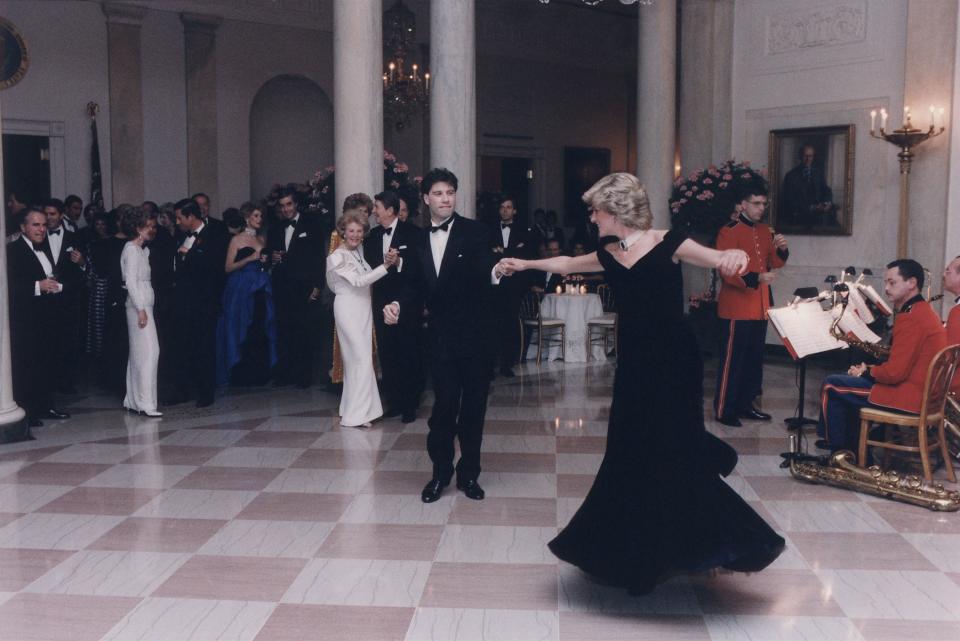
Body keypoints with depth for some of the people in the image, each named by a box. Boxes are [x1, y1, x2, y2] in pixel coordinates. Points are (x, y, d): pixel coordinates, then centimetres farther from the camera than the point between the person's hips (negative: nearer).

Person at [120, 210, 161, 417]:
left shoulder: (141, 250, 17)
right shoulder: (132, 249, -10)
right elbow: (130, 281, -16)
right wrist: (141, 309, -18)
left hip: (143, 304, 10)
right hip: (139, 305, -10)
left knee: (138, 353, 10)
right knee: (149, 350, -13)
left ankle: (133, 400, 15)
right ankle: (145, 402, -15)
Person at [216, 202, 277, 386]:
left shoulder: (261, 240, 15)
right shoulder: (237, 240, -2)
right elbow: (228, 267, -8)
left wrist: (265, 261, 4)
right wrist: (250, 259, -14)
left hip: (261, 289, 5)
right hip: (242, 288, -5)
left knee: (261, 332, 3)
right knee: (242, 331, -3)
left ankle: (260, 374, 11)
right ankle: (242, 375, 4)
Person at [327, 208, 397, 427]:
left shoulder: (360, 250, 8)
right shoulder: (338, 256, -12)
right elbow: (358, 280, -19)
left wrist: (387, 260, -10)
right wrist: (386, 266, -25)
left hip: (363, 307, 7)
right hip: (348, 308, -7)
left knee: (356, 358, 11)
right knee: (362, 358, -9)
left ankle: (351, 408, 21)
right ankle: (356, 415, -3)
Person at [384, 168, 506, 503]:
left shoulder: (475, 232, -6)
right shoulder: (419, 241, 8)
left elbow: (483, 269, -22)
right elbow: (422, 289, 13)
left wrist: (496, 271, -45)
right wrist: (399, 306, -5)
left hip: (475, 335, -2)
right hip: (441, 337, 3)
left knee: (473, 407, 8)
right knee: (443, 407, 3)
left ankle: (468, 473, 23)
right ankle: (441, 471, 20)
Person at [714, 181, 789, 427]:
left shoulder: (765, 231, 12)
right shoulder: (729, 232, -12)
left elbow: (774, 263, 16)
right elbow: (727, 271, -17)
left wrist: (782, 249, -5)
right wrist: (756, 278, -29)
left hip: (760, 307, 8)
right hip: (737, 308, -8)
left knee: (754, 358, 13)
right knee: (732, 360, -3)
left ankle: (745, 404, 24)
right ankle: (724, 410, 4)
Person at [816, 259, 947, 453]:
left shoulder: (910, 317, -20)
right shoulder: (923, 310, 13)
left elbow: (895, 372, -23)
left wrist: (866, 372, -4)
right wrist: (868, 369, 8)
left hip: (910, 396, -11)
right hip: (924, 391, 11)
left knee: (831, 386, -2)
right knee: (851, 380, 25)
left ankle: (838, 448, 11)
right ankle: (852, 446, 25)